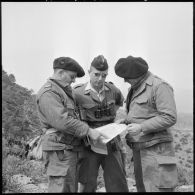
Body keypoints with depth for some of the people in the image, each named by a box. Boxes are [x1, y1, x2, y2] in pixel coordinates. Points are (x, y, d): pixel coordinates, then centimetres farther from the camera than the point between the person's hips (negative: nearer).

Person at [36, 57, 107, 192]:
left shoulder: (65, 91, 18)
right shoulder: (48, 93, -15)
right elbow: (62, 121, -24)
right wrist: (88, 131, -19)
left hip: (71, 149, 10)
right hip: (60, 151, -10)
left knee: (72, 188, 15)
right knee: (61, 188, -5)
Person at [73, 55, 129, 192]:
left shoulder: (113, 90, 2)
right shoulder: (78, 93, -9)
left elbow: (120, 101, 25)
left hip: (111, 145, 3)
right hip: (90, 145, -3)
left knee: (118, 185, 10)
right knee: (88, 186, 4)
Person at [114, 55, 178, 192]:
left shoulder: (159, 86, -12)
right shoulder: (136, 88, 15)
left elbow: (169, 117, -18)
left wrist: (141, 127, -21)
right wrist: (125, 122, 7)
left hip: (155, 150, -8)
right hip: (139, 149, 9)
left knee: (157, 187, -7)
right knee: (142, 187, 12)